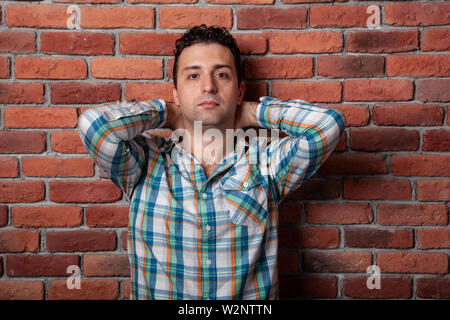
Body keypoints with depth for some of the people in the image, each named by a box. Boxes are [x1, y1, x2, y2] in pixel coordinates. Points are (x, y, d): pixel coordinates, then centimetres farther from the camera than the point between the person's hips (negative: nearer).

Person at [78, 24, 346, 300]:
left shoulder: (265, 163, -2)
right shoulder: (147, 164, -2)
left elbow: (330, 123, -14)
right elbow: (94, 123, -17)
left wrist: (252, 112, -2)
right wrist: (165, 113, -2)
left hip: (253, 309, 0)